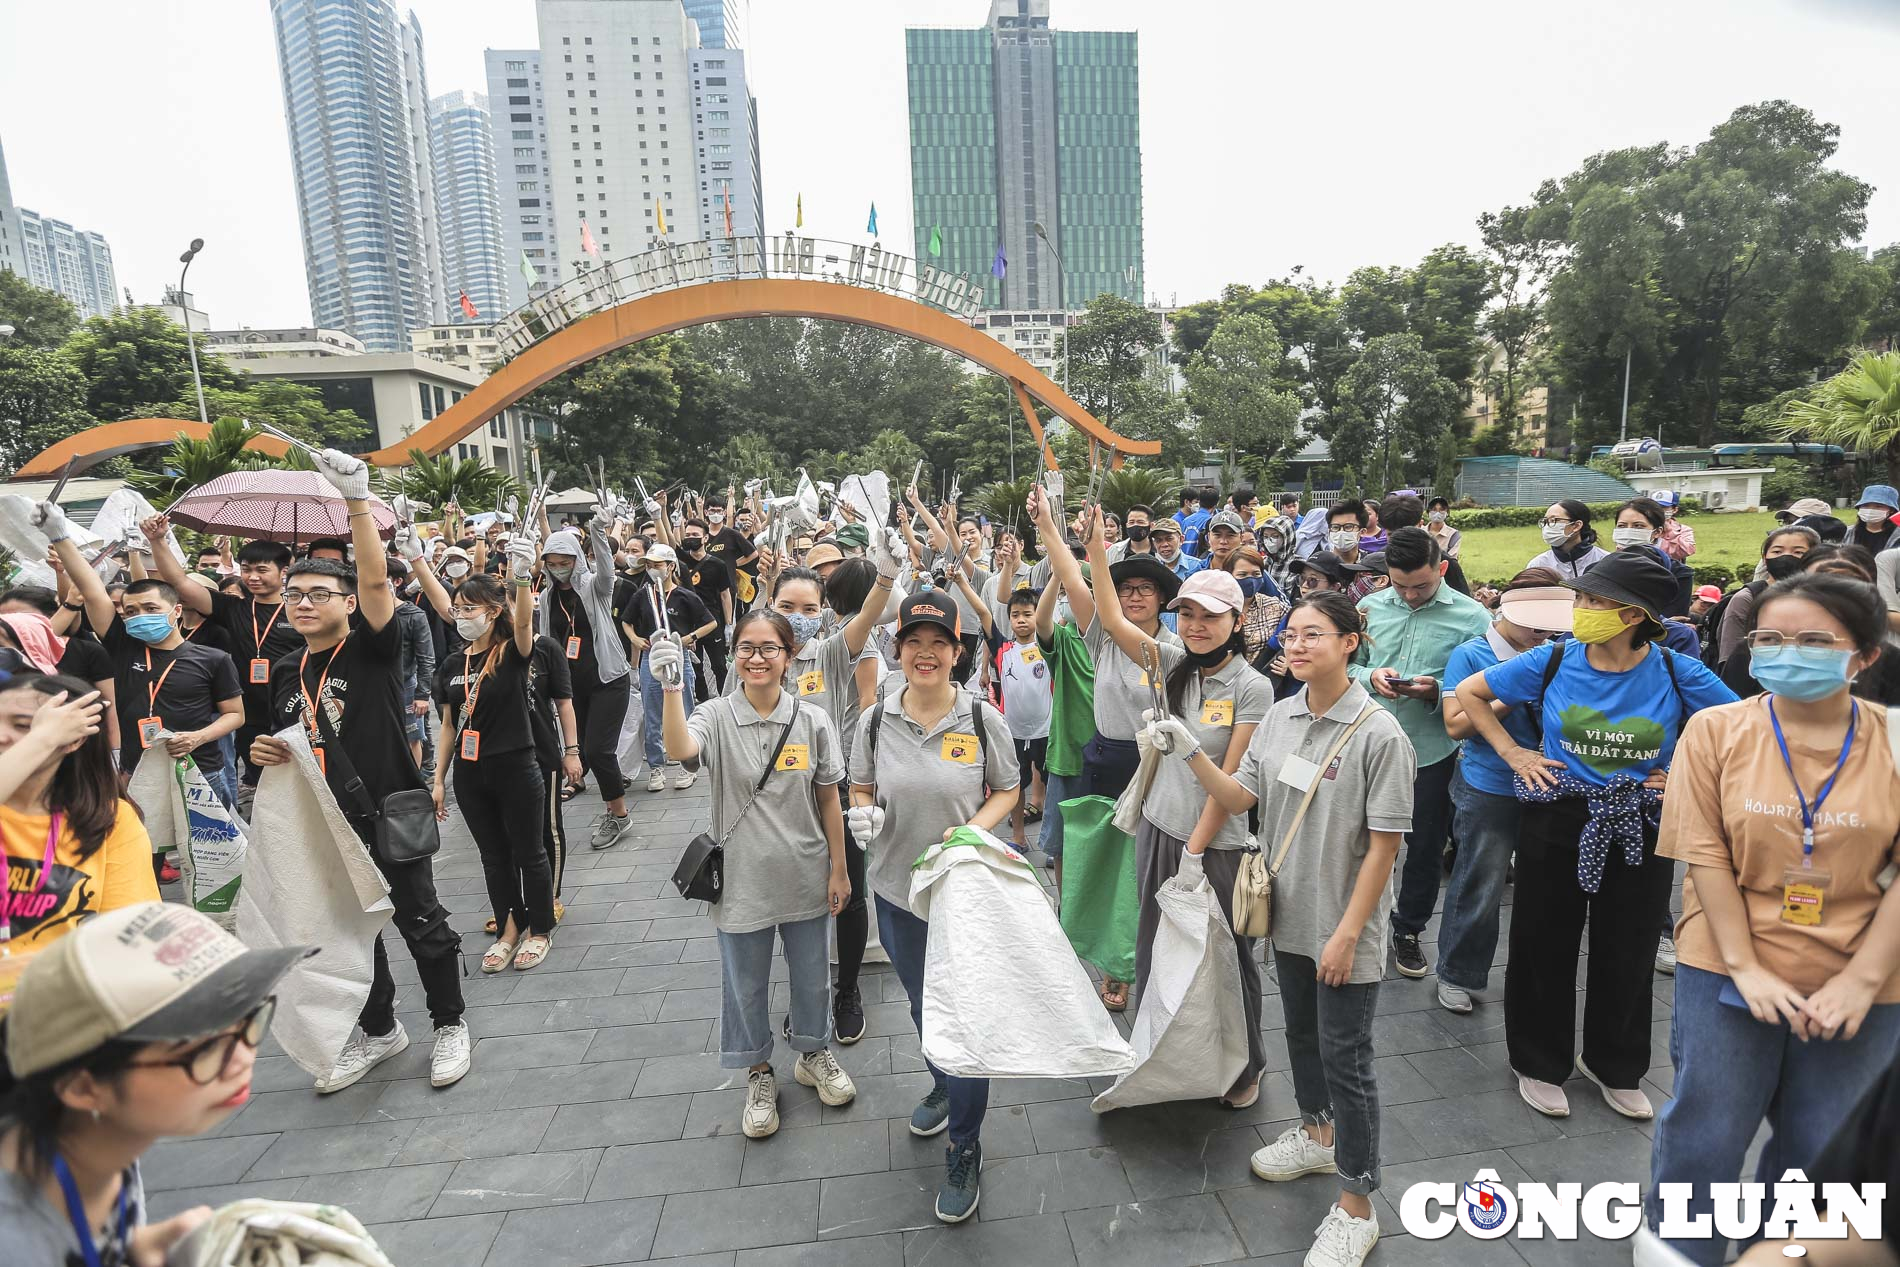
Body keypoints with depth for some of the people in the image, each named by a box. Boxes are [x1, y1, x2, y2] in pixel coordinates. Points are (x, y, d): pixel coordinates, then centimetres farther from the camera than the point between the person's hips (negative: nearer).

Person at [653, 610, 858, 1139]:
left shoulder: (813, 721, -9)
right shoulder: (717, 717, -13)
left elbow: (829, 801, -2)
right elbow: (680, 751, -36)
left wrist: (839, 870, 2)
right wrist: (672, 687, -49)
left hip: (805, 878, 1)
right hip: (743, 880, -1)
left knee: (811, 976, 20)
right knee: (746, 985, 16)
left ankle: (814, 1055, 47)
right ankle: (759, 1074, 41)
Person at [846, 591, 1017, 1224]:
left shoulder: (983, 719, -13)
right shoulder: (876, 720, -7)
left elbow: (1006, 790, -2)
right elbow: (861, 788, 6)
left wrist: (972, 830, -19)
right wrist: (863, 814, -16)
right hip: (898, 889, 3)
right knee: (923, 1006, 25)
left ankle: (964, 1148, 26)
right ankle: (943, 1087, 55)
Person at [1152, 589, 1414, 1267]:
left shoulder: (1379, 733, -19)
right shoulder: (1279, 717, -1)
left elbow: (1384, 843, -17)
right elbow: (1238, 798, 0)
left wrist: (1346, 932, -17)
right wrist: (1190, 754, -16)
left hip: (1344, 928, -6)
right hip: (1289, 913, 6)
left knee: (1345, 1059, 5)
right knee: (1302, 1031, 24)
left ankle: (1356, 1207, 23)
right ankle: (1317, 1133, 49)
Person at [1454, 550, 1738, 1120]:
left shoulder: (1678, 674, -12)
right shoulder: (1552, 662, -10)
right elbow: (1469, 692, 2)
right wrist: (1512, 752, -3)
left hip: (1640, 833, 1)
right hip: (1557, 822, 0)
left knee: (1627, 957, 15)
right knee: (1546, 949, 10)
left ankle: (1614, 1067, 38)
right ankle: (1540, 1064, 30)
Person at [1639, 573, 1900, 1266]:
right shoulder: (1715, 730, -6)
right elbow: (1706, 856, -7)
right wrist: (1746, 968, -12)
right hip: (1729, 972, -1)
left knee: (1821, 1149, 15)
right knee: (1703, 1138, 7)